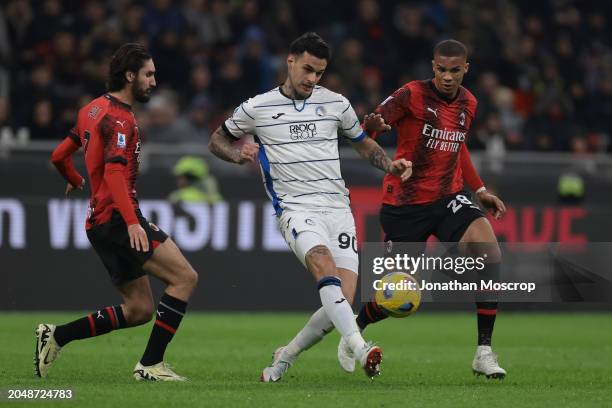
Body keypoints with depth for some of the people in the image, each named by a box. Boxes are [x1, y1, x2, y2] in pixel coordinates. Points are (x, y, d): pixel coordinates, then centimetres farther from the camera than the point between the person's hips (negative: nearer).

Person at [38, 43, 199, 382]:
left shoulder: (92, 109, 16)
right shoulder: (120, 118, -13)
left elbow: (59, 155, 25)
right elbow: (114, 172, -25)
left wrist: (75, 181, 45)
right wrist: (132, 222, -33)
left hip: (99, 221, 10)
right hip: (118, 218, -10)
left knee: (140, 310, 10)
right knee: (185, 277, -13)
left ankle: (56, 335, 8)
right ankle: (151, 365, -13)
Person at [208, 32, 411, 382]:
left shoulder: (335, 103, 10)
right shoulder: (257, 109, 4)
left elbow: (364, 143, 24)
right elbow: (218, 139, 17)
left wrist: (390, 165, 5)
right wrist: (238, 154, -6)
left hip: (338, 208, 3)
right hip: (296, 209, -3)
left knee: (342, 303, -10)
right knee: (324, 264, -34)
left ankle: (285, 357, 13)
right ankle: (361, 349, -47)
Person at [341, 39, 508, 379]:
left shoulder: (468, 104, 7)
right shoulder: (412, 95, -12)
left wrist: (480, 190, 21)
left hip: (448, 198, 4)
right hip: (404, 203, -4)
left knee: (489, 253, -22)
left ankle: (484, 353, -16)